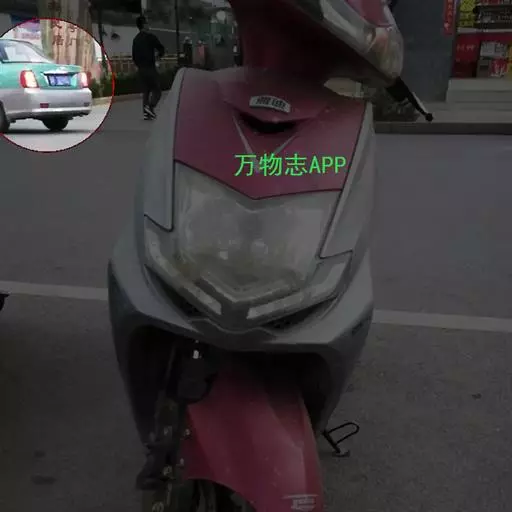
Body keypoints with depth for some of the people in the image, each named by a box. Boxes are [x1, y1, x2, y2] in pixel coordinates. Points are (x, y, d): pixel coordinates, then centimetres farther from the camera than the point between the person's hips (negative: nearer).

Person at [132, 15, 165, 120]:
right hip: (150, 67, -7)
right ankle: (150, 106, -24)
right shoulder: (150, 36, -8)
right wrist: (159, 55, 15)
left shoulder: (136, 39, 12)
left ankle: (146, 112, 6)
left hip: (141, 69, 7)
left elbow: (133, 55, 15)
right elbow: (161, 49, -5)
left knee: (145, 91, 11)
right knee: (156, 90, -3)